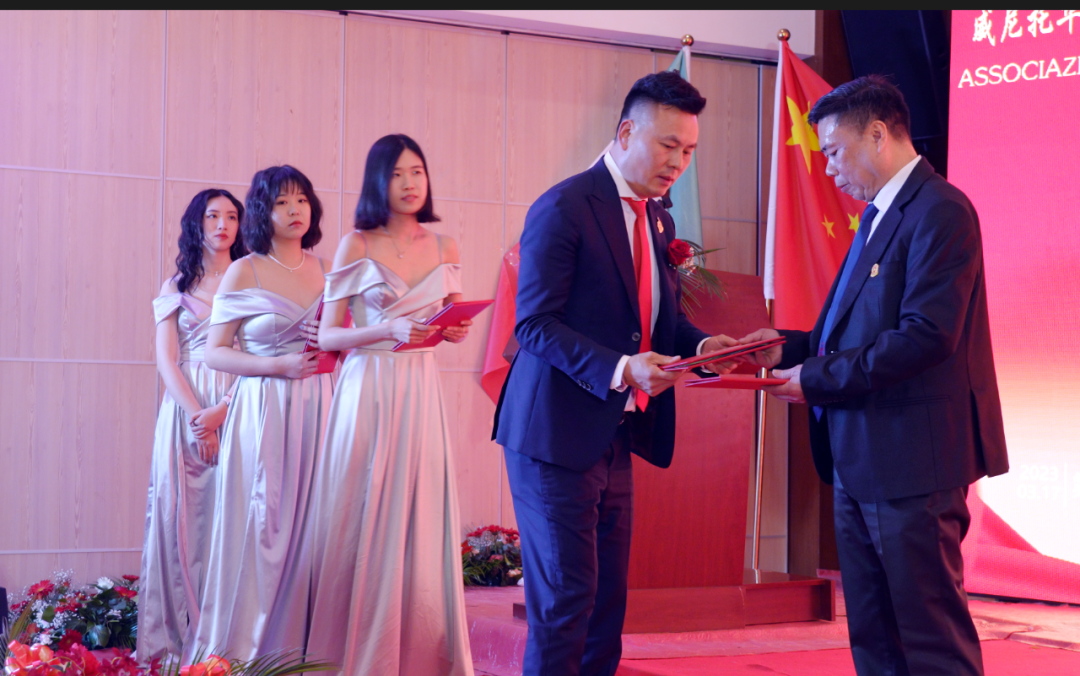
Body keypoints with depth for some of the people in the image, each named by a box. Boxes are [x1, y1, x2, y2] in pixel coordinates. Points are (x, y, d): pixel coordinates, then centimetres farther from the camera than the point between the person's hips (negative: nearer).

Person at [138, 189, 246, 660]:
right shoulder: (176, 287, 13)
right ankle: (179, 635, -1)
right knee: (183, 512, -3)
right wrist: (197, 414, -12)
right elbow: (166, 359, 4)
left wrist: (223, 410, -13)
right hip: (186, 407, 1)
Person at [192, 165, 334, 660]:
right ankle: (245, 652, 5)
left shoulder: (324, 269, 12)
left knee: (306, 527, 1)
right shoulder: (244, 273, 1)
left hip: (316, 410, 3)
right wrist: (280, 366, -13)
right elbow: (215, 353, -2)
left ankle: (298, 649, 8)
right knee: (259, 528, -4)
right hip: (261, 410, -3)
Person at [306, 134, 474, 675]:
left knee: (419, 523, 1)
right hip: (367, 390, -3)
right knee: (363, 523, -2)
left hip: (421, 392, 3)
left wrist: (455, 329, -3)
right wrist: (390, 330, -17)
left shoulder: (443, 248, 11)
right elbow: (327, 335, -2)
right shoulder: (356, 246, 1)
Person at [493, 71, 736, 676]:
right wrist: (620, 368, -28)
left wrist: (702, 345, -5)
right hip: (557, 436, -8)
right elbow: (535, 324, -17)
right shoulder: (564, 208, -13)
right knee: (566, 600, -4)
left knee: (608, 598, 12)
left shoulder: (659, 220, 13)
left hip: (616, 438, 8)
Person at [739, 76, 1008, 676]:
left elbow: (926, 335, -23)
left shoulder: (939, 211, -14)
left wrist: (818, 377, -17)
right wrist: (790, 349, 6)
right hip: (861, 461, 10)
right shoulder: (878, 216, 17)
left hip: (911, 462, -10)